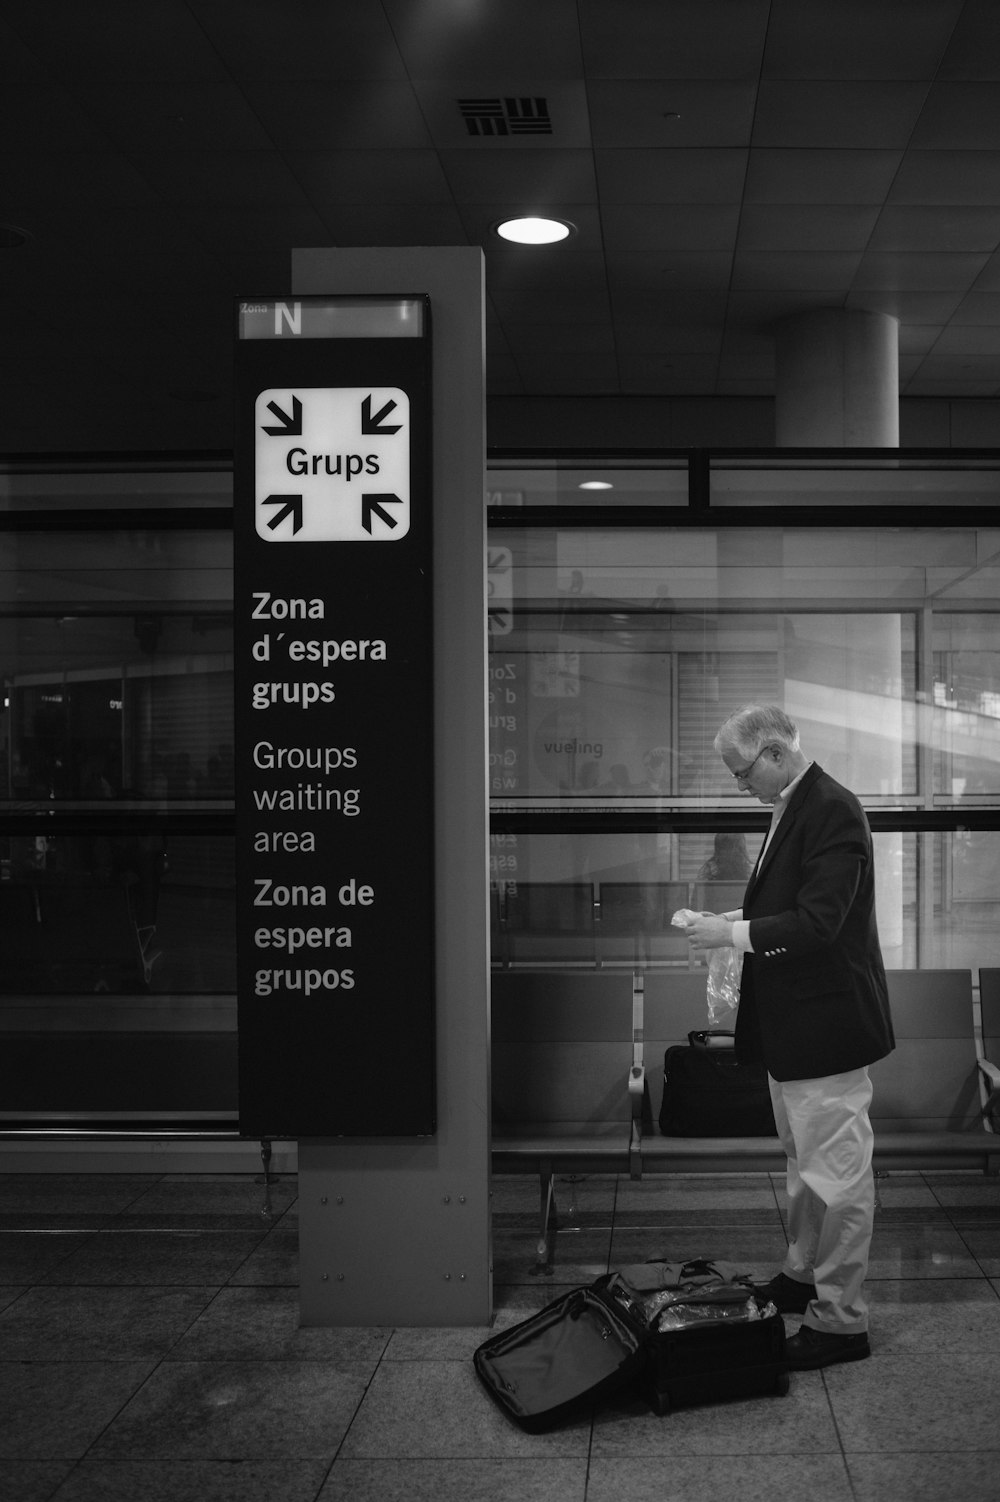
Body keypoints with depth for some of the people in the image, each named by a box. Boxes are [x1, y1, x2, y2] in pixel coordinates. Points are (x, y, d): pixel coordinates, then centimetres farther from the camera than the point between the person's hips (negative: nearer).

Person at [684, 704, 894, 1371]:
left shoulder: (832, 810, -21)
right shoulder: (794, 807, 10)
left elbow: (818, 923, -27)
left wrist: (733, 933, -20)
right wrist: (734, 917, 4)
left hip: (826, 1022, -11)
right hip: (794, 1024, 11)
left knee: (837, 1171, 0)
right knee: (805, 1160, 24)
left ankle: (841, 1318, 11)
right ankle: (805, 1276, 40)